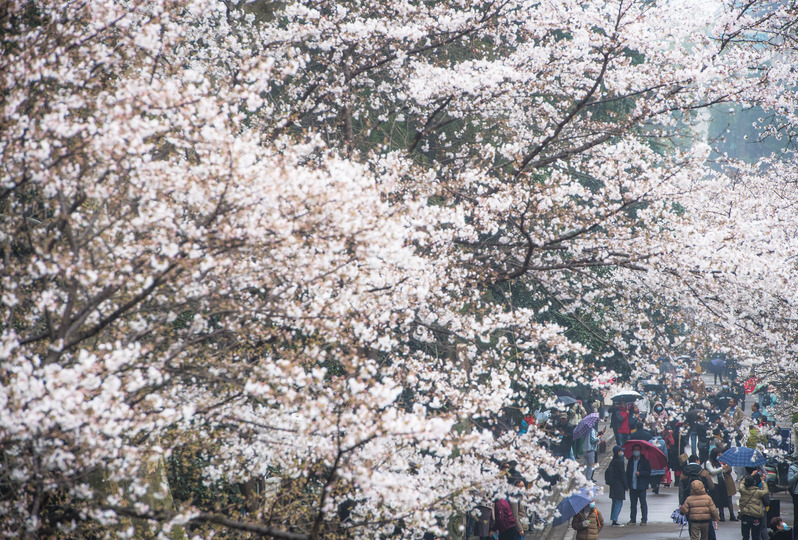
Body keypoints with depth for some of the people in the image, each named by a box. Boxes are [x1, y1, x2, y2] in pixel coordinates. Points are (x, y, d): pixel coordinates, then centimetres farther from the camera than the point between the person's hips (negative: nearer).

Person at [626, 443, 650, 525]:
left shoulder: (644, 461, 1)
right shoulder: (631, 461, 14)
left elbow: (648, 472, -3)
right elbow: (627, 473, 15)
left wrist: (640, 473, -18)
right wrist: (627, 484, 7)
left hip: (641, 486, -4)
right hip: (632, 486, 4)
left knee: (643, 503, -2)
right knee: (633, 503, 6)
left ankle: (644, 519, 1)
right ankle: (632, 519, 12)